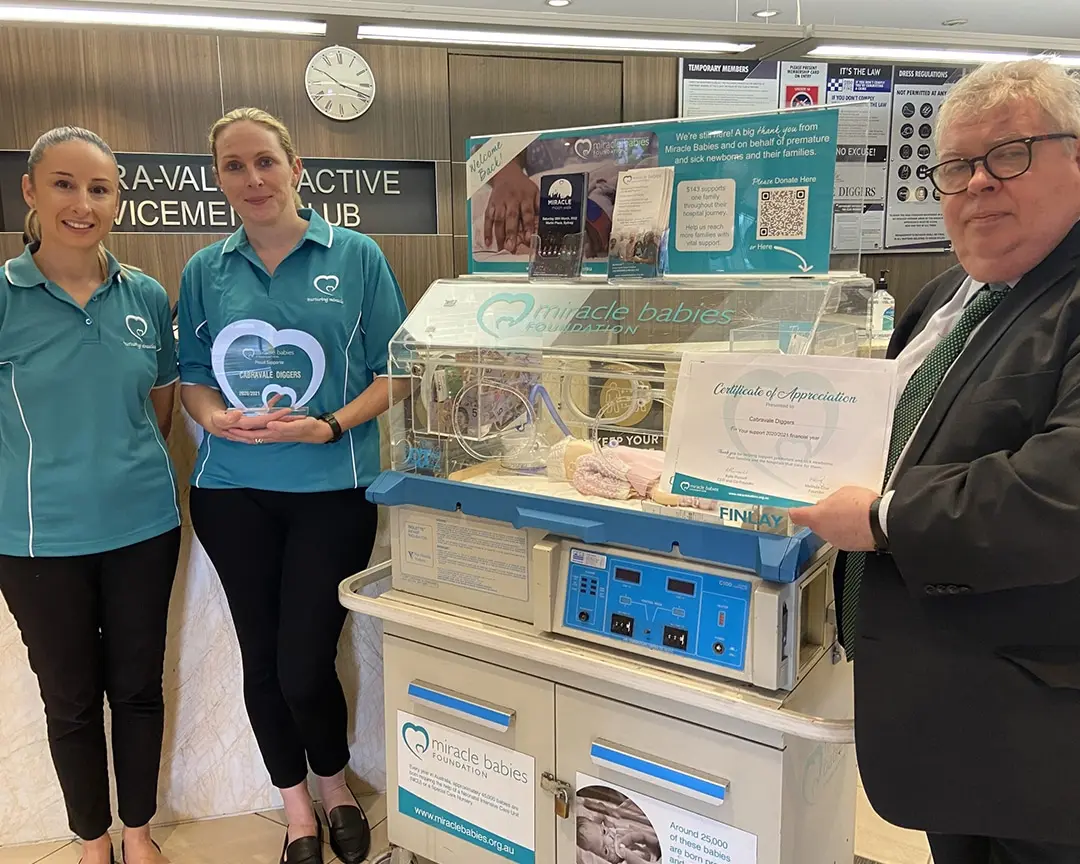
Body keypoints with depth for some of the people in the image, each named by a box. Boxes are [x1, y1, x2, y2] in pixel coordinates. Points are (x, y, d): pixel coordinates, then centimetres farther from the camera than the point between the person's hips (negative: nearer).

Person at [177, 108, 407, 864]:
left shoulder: (356, 257, -2)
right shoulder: (205, 271, 6)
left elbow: (393, 371, -3)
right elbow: (193, 375, 10)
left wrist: (329, 426, -17)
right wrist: (215, 417, -12)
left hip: (331, 491, -3)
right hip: (232, 492, 3)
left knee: (305, 666, -2)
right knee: (262, 659, 11)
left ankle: (335, 787, 32)